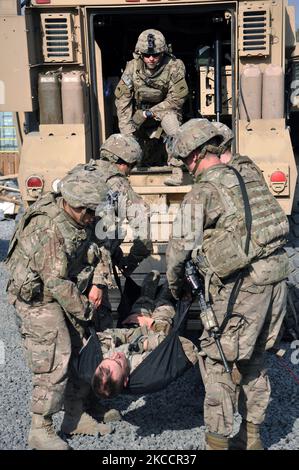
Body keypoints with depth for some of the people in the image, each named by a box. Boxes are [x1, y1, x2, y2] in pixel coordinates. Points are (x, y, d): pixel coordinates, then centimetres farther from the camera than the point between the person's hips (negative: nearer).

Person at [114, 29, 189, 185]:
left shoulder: (173, 67, -21)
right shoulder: (133, 67, -14)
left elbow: (176, 99, -18)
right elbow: (122, 98, -10)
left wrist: (148, 113, -23)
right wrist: (127, 131, -18)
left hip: (165, 110, -3)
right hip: (141, 112, 3)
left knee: (170, 118, -37)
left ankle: (177, 170, -31)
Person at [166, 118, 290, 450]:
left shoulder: (202, 192, -8)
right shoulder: (249, 178, 13)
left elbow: (180, 246, -9)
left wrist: (175, 286, 7)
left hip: (239, 285, -8)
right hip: (275, 277, 8)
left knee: (218, 361, 7)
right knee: (253, 358, 20)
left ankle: (217, 441, 18)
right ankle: (251, 437, 34)